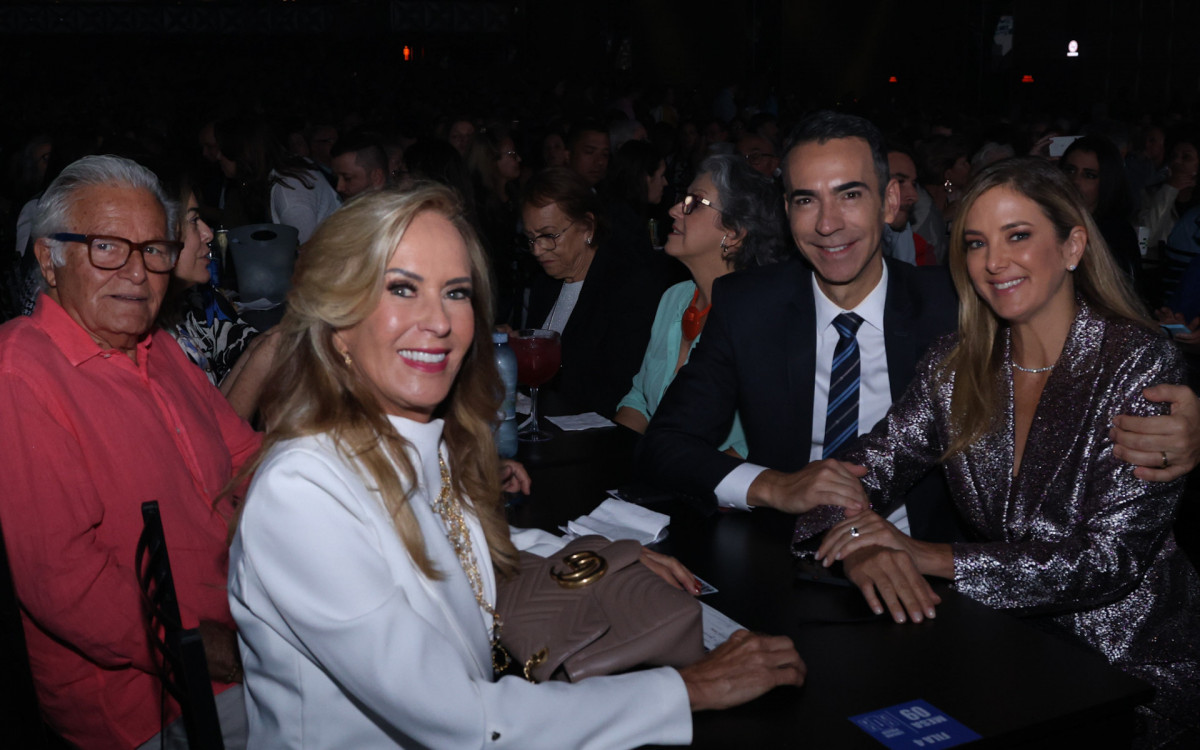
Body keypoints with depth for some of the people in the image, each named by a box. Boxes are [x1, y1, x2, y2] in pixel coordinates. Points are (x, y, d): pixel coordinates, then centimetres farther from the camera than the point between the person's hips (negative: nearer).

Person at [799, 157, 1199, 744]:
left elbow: (1112, 559, -21)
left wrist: (930, 557, -24)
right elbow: (859, 472, -2)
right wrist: (860, 546, -25)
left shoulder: (1140, 364, -14)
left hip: (1132, 668, -4)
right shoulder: (959, 363, 0)